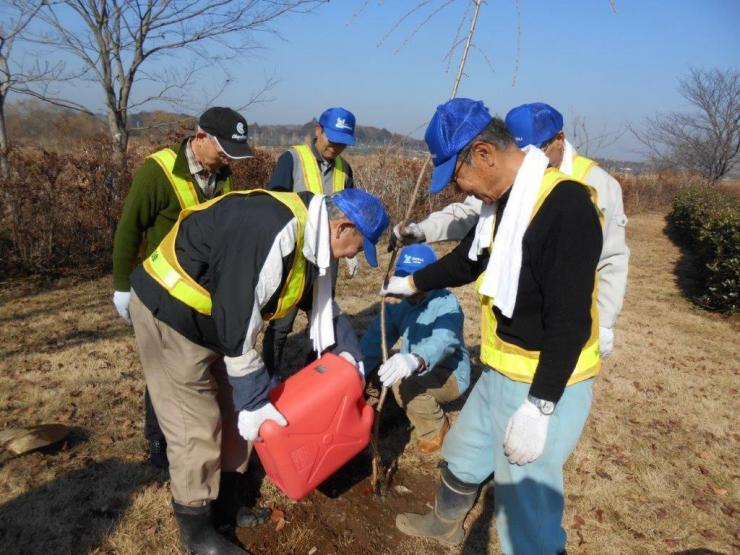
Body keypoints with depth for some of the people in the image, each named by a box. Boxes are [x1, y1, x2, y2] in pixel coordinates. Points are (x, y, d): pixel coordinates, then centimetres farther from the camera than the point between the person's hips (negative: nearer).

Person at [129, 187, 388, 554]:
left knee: (230, 413, 16)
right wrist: (255, 400, -21)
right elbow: (239, 325, -31)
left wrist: (349, 356, 14)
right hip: (169, 310, -9)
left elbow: (322, 301, 14)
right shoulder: (271, 233, -33)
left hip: (212, 314, 10)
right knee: (196, 427, -1)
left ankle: (221, 503, 34)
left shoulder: (307, 236, 0)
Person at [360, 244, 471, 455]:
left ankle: (434, 429, -6)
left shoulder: (446, 303, -25)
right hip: (415, 373, 7)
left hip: (449, 376, -7)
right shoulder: (399, 304, -4)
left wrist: (415, 361, -66)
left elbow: (443, 341, -44)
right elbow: (376, 340, -10)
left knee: (403, 382, -34)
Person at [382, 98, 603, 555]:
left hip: (547, 385, -9)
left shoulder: (565, 204, -25)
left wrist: (538, 408, -24)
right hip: (500, 373, 9)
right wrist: (414, 283, 32)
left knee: (526, 505, 2)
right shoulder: (504, 198, 4)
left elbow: (570, 322, -27)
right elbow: (469, 259, 20)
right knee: (463, 454, 27)